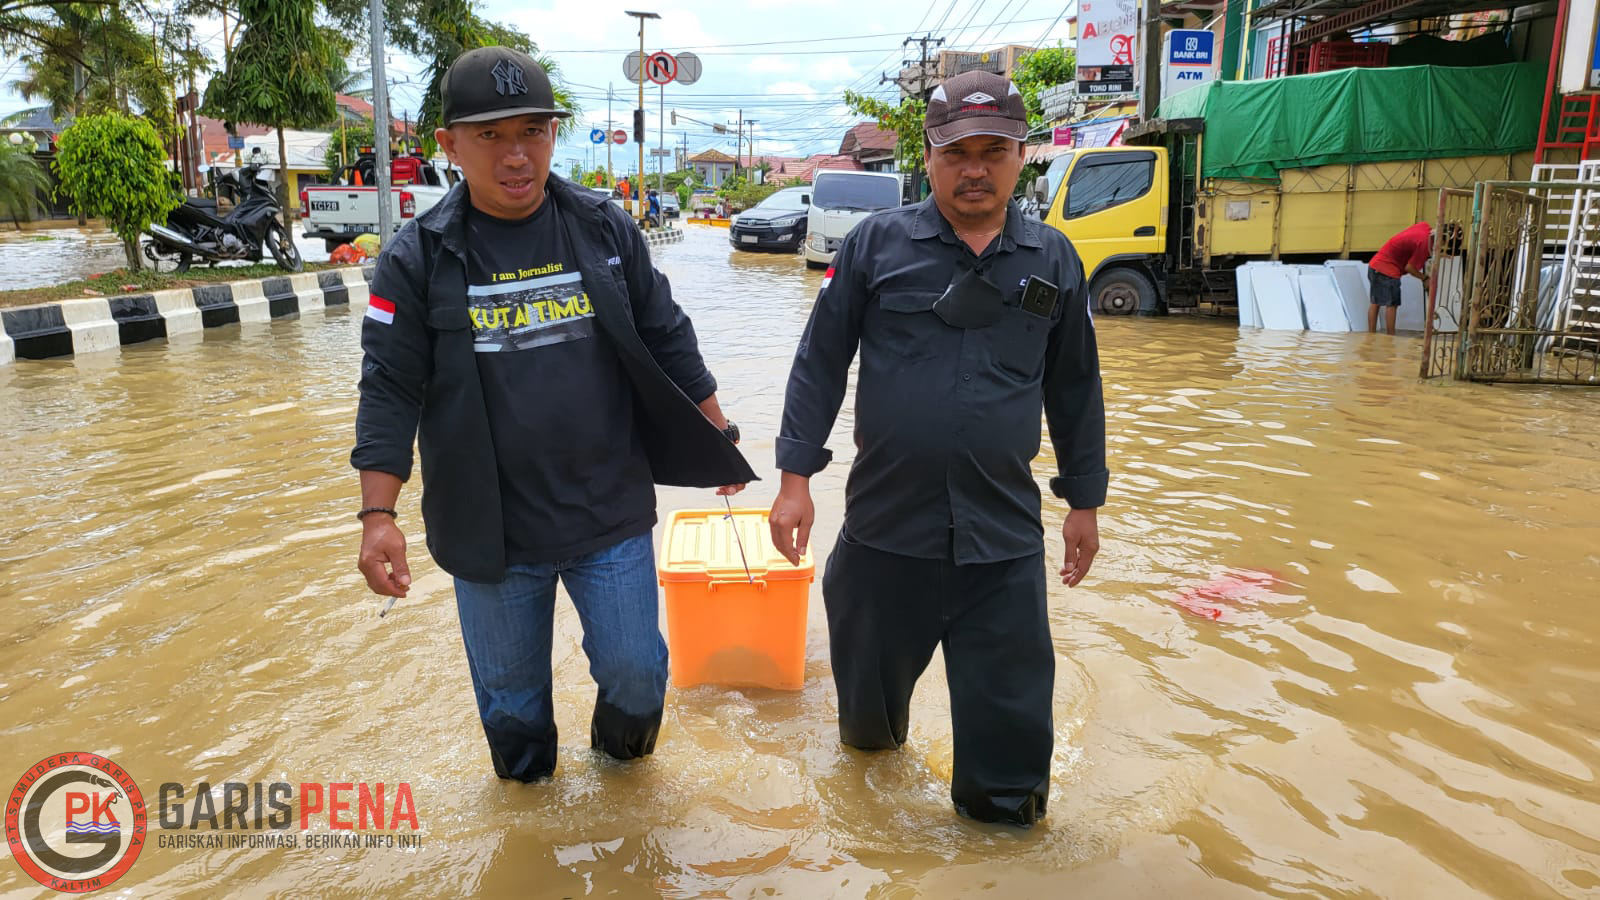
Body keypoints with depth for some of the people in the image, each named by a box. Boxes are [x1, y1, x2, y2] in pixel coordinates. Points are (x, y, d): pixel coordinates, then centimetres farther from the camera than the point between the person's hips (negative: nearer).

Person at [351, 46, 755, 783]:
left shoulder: (606, 230, -2)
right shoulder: (419, 258, -6)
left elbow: (668, 343, 5)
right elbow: (389, 391, -5)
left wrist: (718, 440, 7)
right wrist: (378, 515, -11)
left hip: (611, 516, 1)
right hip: (489, 528, 0)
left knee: (636, 672, 8)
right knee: (509, 691, 17)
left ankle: (621, 746, 43)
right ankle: (525, 779, 47)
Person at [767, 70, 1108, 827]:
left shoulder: (1052, 260, 4)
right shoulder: (877, 243, -2)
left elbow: (1075, 389, 11)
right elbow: (820, 362, -1)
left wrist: (1085, 501, 13)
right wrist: (795, 476, -5)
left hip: (1004, 530, 1)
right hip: (886, 515, 0)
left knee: (1010, 694, 6)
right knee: (869, 659, 19)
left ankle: (1003, 807, 30)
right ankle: (869, 735, 51)